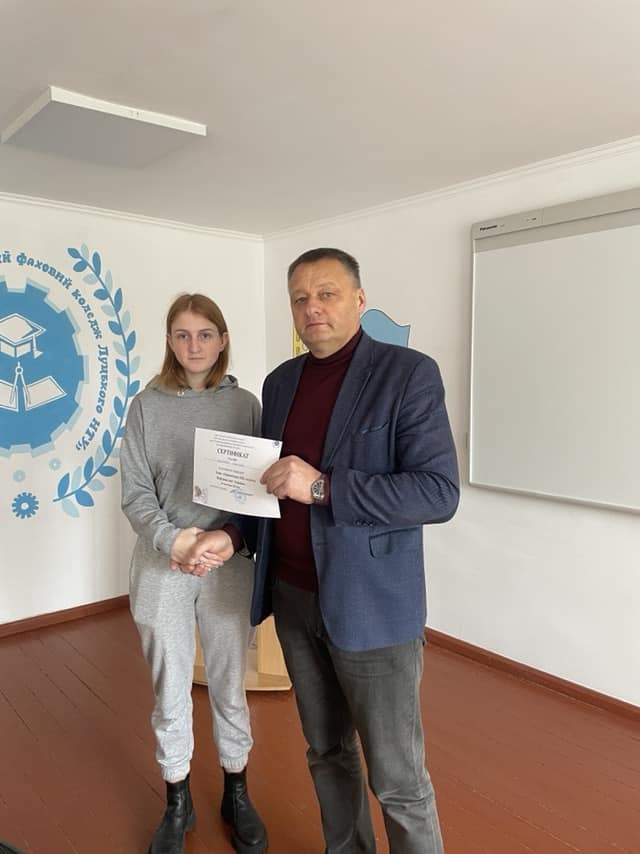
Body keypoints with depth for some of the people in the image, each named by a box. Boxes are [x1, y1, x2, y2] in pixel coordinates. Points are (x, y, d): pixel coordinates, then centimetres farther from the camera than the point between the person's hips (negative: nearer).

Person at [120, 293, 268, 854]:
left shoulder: (245, 405, 0)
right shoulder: (147, 406, 0)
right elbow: (135, 493, -2)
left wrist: (227, 537, -17)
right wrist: (173, 539, -18)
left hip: (229, 565, 0)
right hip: (161, 567, 0)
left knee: (230, 687, 15)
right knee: (170, 692, 14)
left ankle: (237, 795, 39)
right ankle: (178, 804, 37)